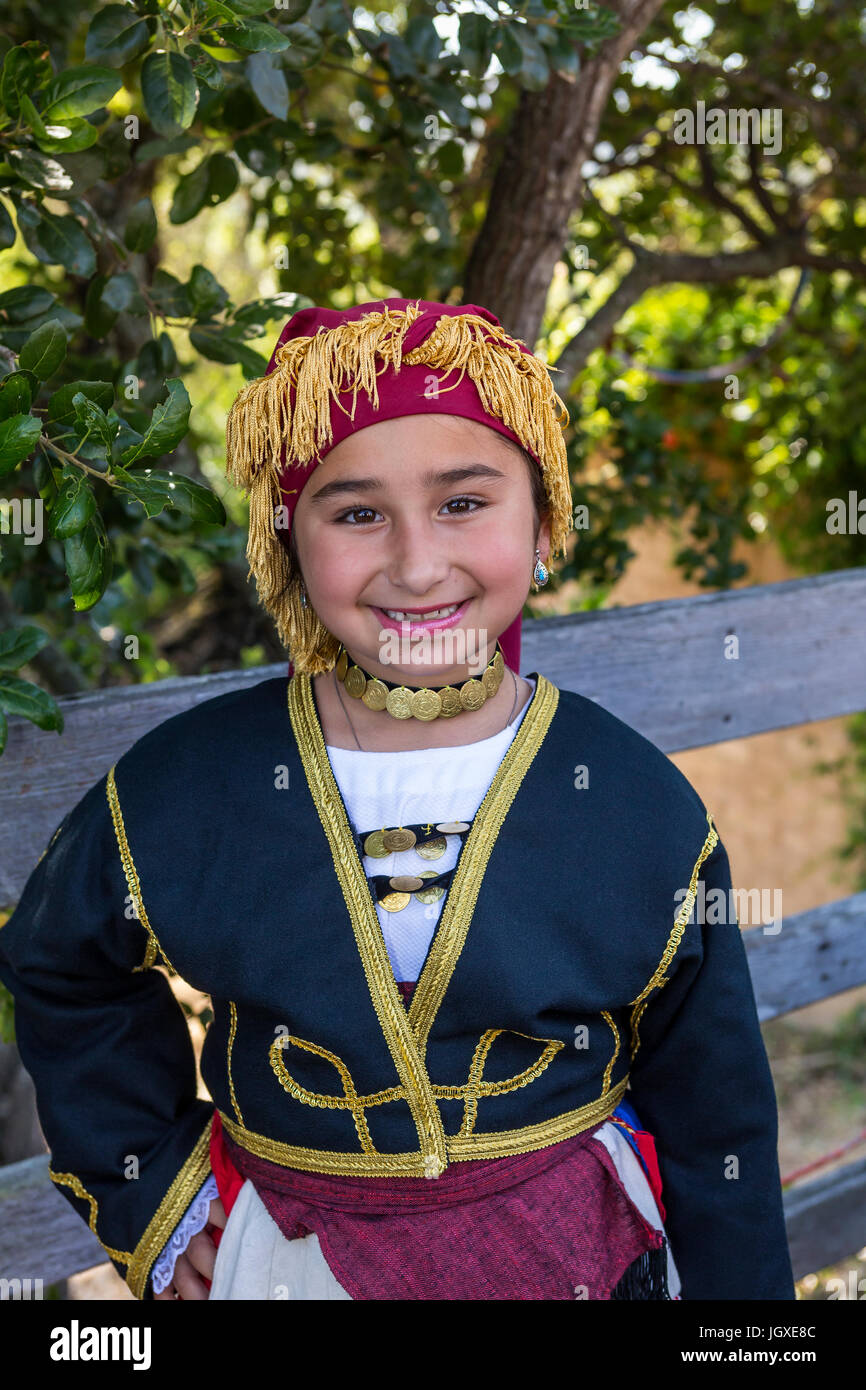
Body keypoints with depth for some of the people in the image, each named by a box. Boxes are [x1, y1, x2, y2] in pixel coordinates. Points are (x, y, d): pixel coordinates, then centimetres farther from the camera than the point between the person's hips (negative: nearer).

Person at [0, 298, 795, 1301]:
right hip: (285, 1256, 1)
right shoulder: (176, 793, -15)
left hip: (581, 1254, 0)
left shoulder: (645, 812, -15)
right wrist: (146, 1195, 2)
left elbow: (714, 1118, -4)